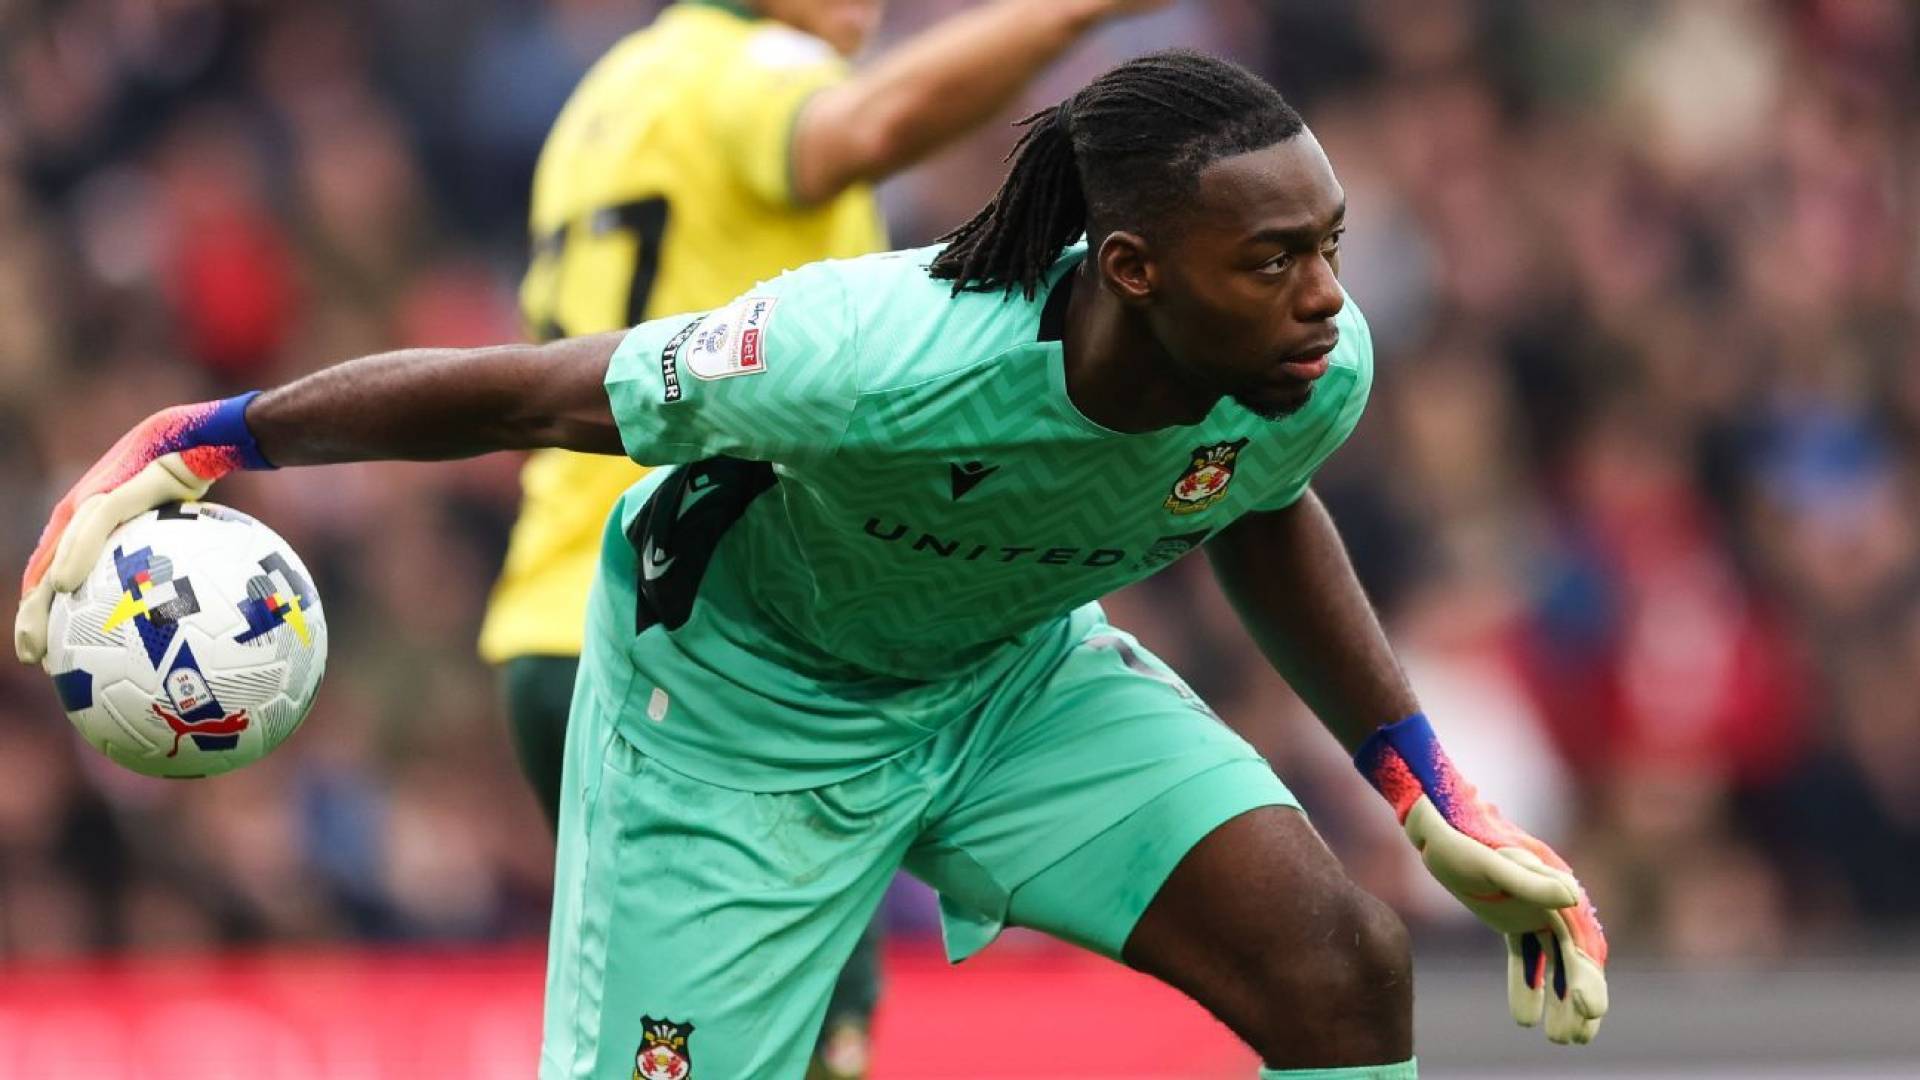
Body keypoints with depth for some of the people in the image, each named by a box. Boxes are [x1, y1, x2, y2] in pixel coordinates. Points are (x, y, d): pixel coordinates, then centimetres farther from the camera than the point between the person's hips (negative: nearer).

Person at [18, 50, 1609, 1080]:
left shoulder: (1316, 369, -23)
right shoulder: (879, 361, -41)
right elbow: (521, 394, -26)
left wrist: (1438, 808, 3)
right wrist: (187, 448, -18)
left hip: (1016, 667, 5)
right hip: (740, 691, -5)